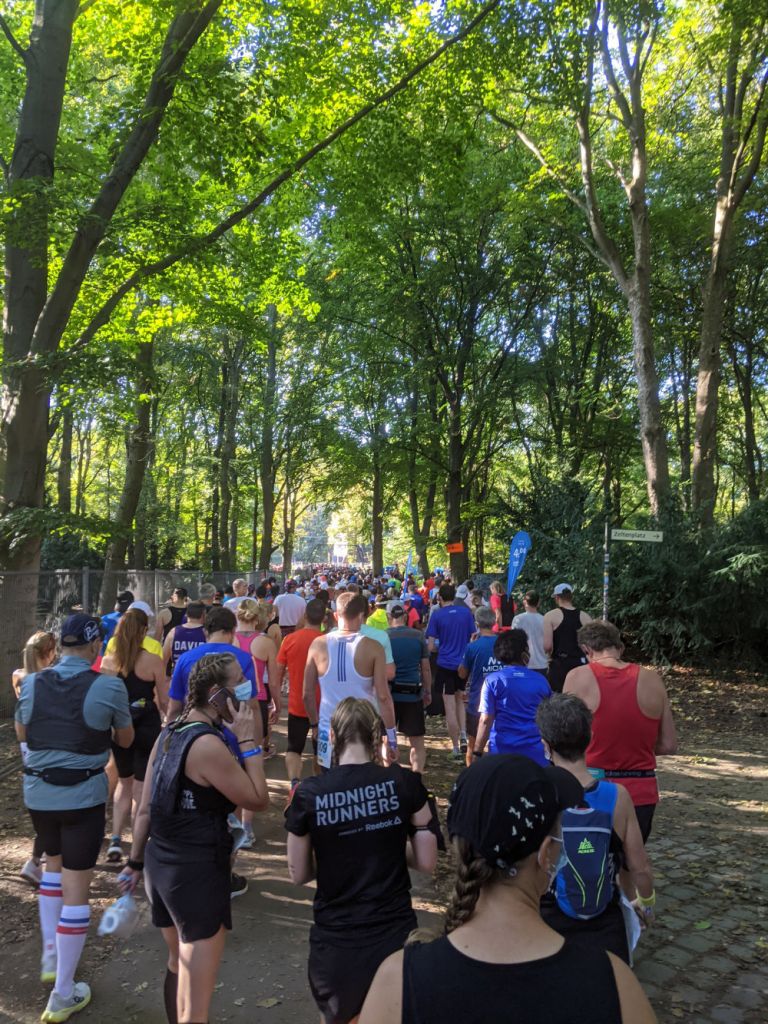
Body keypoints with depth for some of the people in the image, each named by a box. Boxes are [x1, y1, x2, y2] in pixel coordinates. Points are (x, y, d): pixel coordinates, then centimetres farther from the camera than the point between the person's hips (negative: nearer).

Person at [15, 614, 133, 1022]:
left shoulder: (32, 683, -4)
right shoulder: (109, 686, -14)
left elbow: (22, 733, 14)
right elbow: (125, 740, 3)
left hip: (37, 792, 4)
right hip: (84, 795, -4)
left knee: (54, 862, 29)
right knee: (76, 888, 5)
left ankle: (50, 958, 35)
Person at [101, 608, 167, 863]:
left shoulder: (108, 661, -3)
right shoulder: (153, 661, -12)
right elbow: (164, 701, -7)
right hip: (146, 727, -3)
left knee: (124, 783, 23)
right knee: (141, 787, 9)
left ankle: (115, 839, 16)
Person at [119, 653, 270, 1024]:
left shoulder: (169, 733, 3)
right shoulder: (208, 744, -23)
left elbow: (145, 809, 8)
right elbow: (258, 800, -18)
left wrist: (136, 863, 16)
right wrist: (248, 741, -16)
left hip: (160, 865, 9)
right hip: (198, 872, -9)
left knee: (177, 966, 30)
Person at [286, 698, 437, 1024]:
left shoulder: (308, 794, -10)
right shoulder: (405, 783, -9)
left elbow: (299, 874, 1)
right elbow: (427, 862, -2)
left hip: (336, 942, 0)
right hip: (396, 934, 0)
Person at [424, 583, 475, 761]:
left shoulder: (436, 615, -8)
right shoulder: (466, 612, 0)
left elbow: (430, 646, -9)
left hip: (445, 664, -3)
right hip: (464, 663, 4)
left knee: (450, 706, 2)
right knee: (460, 700, 23)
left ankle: (456, 749, 7)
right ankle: (463, 736, 8)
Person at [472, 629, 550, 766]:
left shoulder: (493, 680, -4)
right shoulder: (540, 680, 5)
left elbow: (486, 720, -9)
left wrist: (477, 752, -4)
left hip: (502, 751, -2)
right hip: (535, 753, 2)